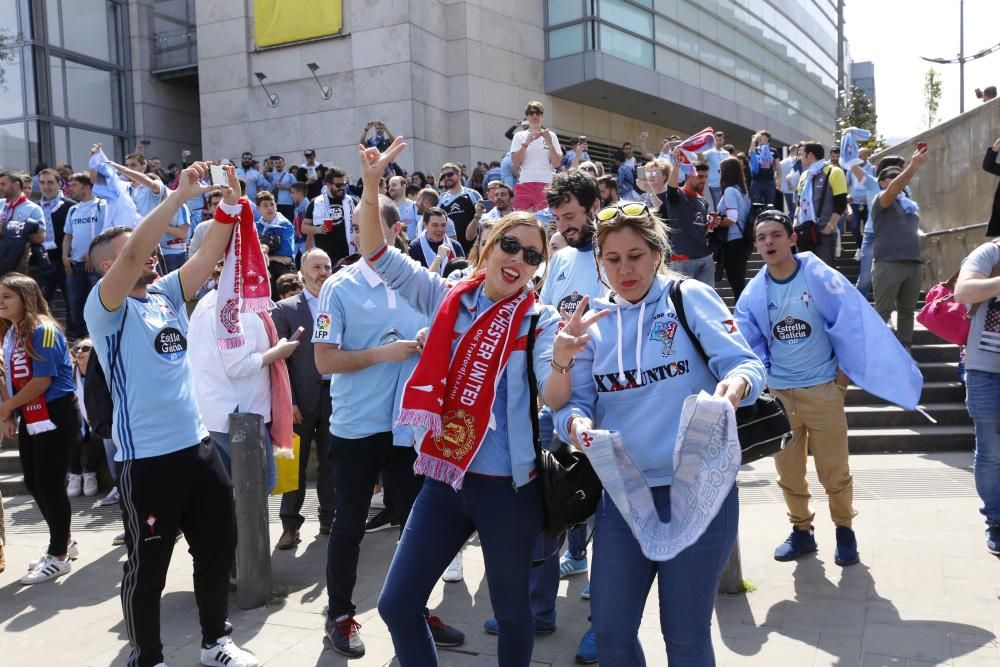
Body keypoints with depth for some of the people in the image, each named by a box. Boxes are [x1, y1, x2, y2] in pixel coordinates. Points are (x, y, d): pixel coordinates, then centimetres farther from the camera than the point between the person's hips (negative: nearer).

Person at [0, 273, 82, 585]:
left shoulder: (43, 330, -16)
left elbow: (42, 381, -20)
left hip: (55, 418, -9)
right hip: (29, 420, 9)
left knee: (49, 485, -1)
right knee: (34, 484, 14)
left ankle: (58, 555, 13)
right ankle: (64, 542, 31)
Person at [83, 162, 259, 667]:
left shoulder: (167, 293, 9)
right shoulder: (106, 307, -10)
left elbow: (209, 253, 3)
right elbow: (132, 255, -26)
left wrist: (229, 200, -11)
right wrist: (180, 195, -26)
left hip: (197, 446, 7)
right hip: (146, 458, -7)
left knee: (218, 548, 17)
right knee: (148, 566, 7)